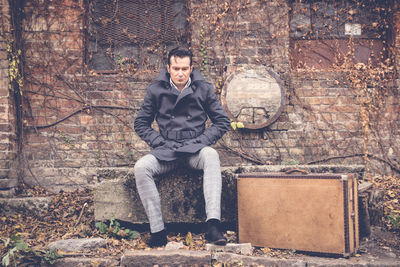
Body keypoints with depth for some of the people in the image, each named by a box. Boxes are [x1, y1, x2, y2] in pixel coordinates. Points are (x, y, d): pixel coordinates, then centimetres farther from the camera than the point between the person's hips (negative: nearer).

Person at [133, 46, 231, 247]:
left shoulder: (204, 89, 5)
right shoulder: (155, 90, 6)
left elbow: (223, 122, 8)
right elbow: (141, 123, 11)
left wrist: (201, 141, -6)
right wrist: (159, 142, -4)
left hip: (195, 149, -1)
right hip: (165, 150, 1)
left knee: (211, 156, -36)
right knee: (141, 167, -30)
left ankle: (213, 225, -44)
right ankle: (157, 231, -27)